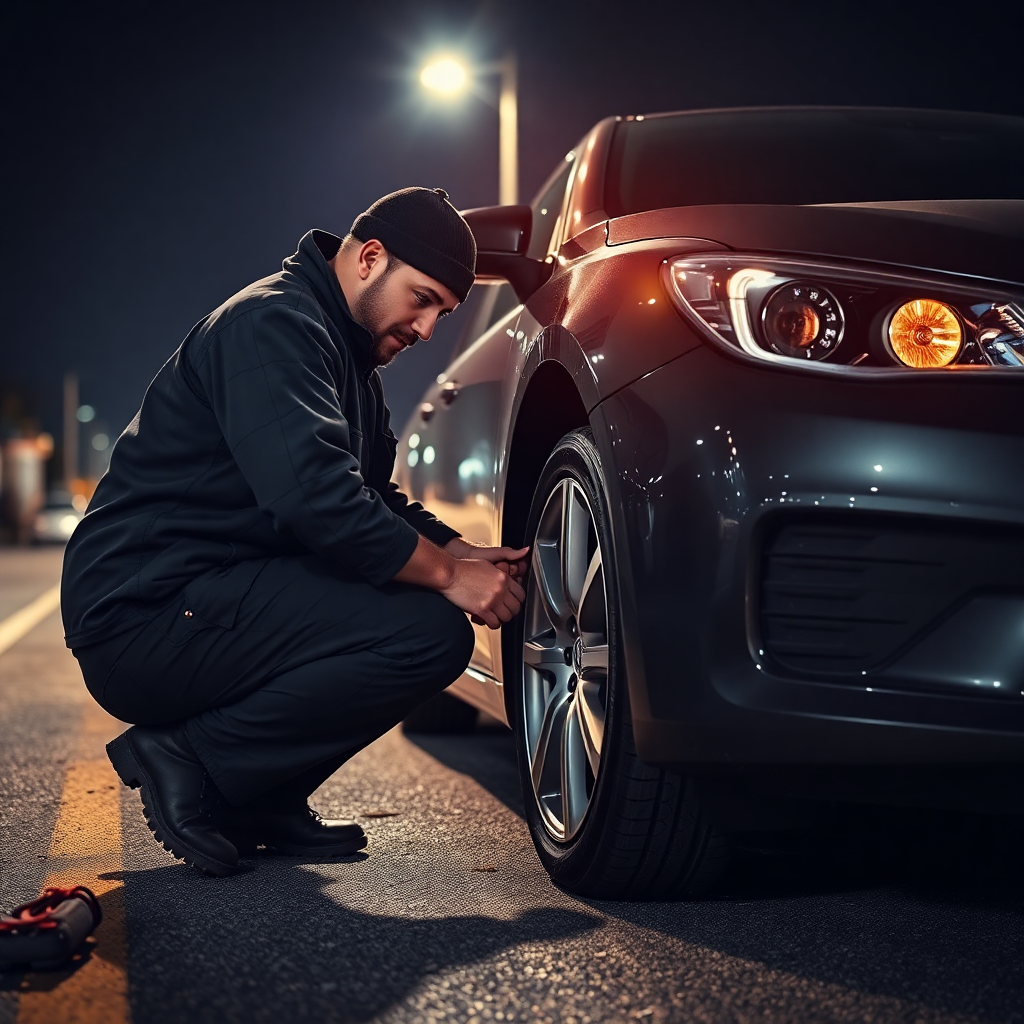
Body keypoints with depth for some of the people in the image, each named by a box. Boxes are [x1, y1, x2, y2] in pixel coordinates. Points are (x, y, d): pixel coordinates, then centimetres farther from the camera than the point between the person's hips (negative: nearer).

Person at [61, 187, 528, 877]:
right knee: (430, 633, -22)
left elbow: (376, 499, 24)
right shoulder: (272, 322, -12)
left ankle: (261, 800, 6)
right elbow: (316, 500, -25)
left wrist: (463, 554, 5)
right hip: (145, 612, -11)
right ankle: (194, 761, -12)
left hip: (206, 600, 11)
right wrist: (448, 572, -16)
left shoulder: (350, 358, 21)